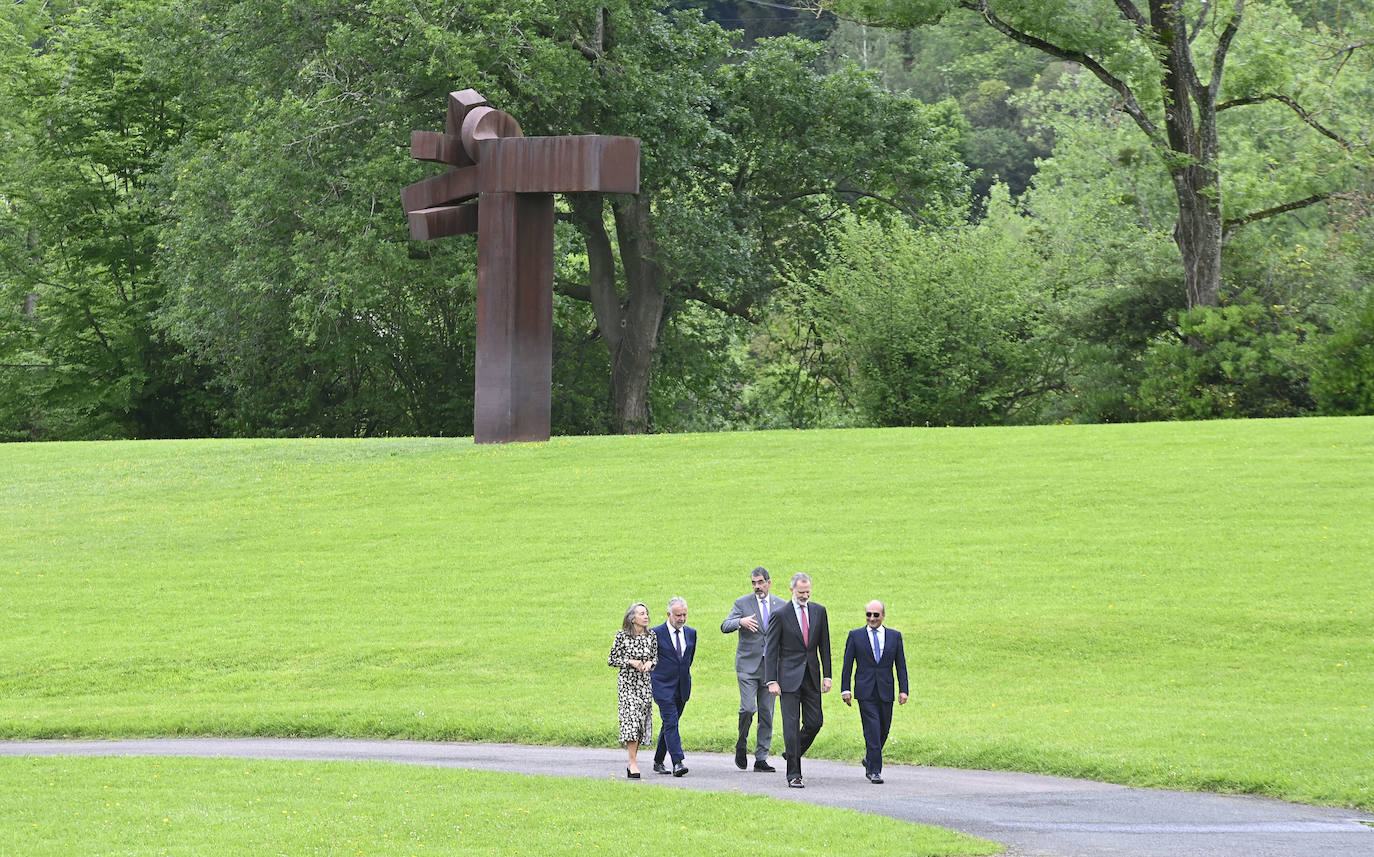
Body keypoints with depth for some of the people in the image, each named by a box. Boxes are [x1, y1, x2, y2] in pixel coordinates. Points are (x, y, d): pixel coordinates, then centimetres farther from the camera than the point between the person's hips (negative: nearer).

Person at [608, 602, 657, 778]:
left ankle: (632, 761, 16)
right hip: (627, 682, -4)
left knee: (642, 722, 4)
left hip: (645, 683, 4)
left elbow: (656, 658, 16)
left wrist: (650, 663, -6)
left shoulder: (651, 637, 5)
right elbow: (611, 661, 0)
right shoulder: (622, 636, -5)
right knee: (631, 717, -16)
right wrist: (630, 662, -13)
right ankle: (633, 763, -19)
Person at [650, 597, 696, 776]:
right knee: (671, 723, -15)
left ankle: (658, 761, 20)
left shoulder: (691, 633, 8)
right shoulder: (656, 633, -7)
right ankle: (678, 763, -22)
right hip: (663, 686, -5)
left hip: (682, 687, 5)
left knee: (669, 724, 10)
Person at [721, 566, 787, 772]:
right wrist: (740, 622, -26)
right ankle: (742, 745, 11)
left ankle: (761, 759, 8)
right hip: (748, 665, -3)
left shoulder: (781, 605, 10)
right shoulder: (742, 603, 2)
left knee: (767, 714, 3)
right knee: (748, 708, -15)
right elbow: (725, 627, -6)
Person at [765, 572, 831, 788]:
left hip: (812, 676, 4)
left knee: (815, 722, 2)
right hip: (789, 676, -4)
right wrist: (772, 681, -11)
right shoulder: (781, 614, -5)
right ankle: (793, 774, -5)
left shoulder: (819, 611, 7)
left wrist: (827, 675, 5)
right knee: (791, 724, -6)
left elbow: (824, 645, 11)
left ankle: (793, 753, 29)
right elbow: (771, 650, -5)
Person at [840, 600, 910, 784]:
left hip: (886, 692, 3)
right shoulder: (855, 636, 4)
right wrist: (845, 689, -2)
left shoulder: (894, 636, 9)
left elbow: (901, 665, 8)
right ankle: (874, 770, -11)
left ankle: (869, 760, 32)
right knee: (872, 729, -12)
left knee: (883, 730, 9)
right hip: (865, 691, -3)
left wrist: (903, 689, 0)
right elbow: (847, 664, 5)